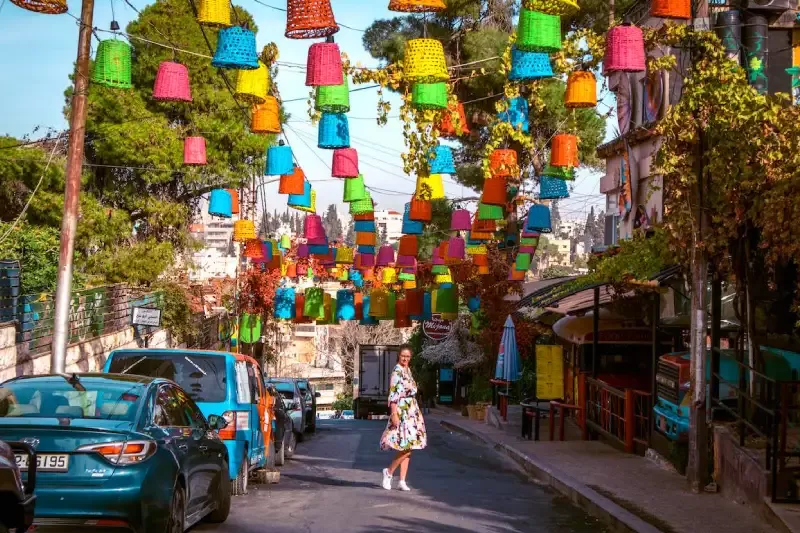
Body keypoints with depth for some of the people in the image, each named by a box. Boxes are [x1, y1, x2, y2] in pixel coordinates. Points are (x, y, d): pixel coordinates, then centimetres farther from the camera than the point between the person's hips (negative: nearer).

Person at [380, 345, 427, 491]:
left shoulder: (407, 370, 14)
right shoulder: (397, 371, -13)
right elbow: (393, 394, -18)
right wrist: (394, 414, -23)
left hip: (411, 412, 9)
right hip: (402, 412, -9)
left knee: (408, 448, 7)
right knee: (407, 447, -13)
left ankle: (402, 481, 9)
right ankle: (389, 472, 3)